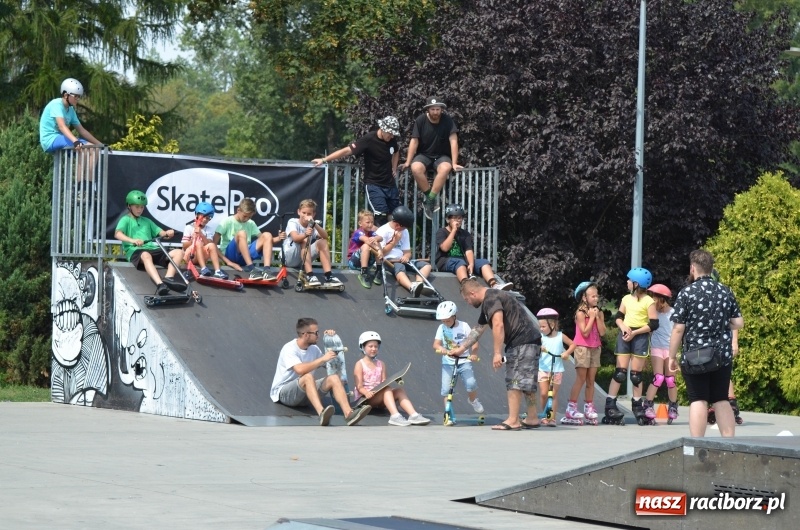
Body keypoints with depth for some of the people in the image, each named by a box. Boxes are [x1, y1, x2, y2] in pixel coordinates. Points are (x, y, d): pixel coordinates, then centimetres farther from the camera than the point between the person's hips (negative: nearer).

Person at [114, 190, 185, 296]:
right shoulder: (126, 220, 11)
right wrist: (132, 240, -28)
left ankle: (168, 278, -37)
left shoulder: (146, 221, 31)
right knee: (146, 256, -43)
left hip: (152, 248, 7)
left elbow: (160, 232, 21)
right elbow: (117, 234, -8)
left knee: (179, 252, -14)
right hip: (135, 250, -7)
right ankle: (160, 285, -64)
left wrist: (167, 233, -5)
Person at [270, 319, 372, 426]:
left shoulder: (314, 349, 10)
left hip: (306, 392, 7)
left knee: (334, 378, -15)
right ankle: (321, 413, -56)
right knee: (308, 377, -36)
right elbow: (300, 369, -32)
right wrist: (323, 358, -26)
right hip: (283, 393, -7)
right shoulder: (289, 349, -15)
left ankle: (348, 413, -36)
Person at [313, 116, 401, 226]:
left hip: (390, 184, 6)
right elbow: (347, 151, -20)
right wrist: (324, 159, -24)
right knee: (381, 216, -21)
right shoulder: (369, 140, -17)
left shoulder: (391, 140, 2)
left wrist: (394, 169, 12)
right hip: (374, 185, -6)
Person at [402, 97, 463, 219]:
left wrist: (454, 163, -20)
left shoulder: (448, 121, -9)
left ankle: (430, 200, -27)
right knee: (415, 168, -34)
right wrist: (408, 162, -13)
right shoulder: (420, 121, -7)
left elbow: (453, 141, -13)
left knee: (445, 168, -36)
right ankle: (429, 196, -18)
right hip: (424, 155, 1)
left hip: (442, 156, -1)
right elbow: (414, 141, -7)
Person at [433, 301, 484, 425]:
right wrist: (441, 349, -29)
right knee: (446, 389, -10)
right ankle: (449, 415, 1)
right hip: (448, 363, 2)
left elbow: (474, 341, -6)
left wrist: (474, 353, -24)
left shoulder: (464, 326, -3)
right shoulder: (442, 328, 1)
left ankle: (473, 401, 14)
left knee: (471, 383, -20)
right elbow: (436, 344, -6)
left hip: (464, 361, -1)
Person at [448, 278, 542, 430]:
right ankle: (532, 419, 19)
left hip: (524, 341, -11)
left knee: (515, 381, -12)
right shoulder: (487, 303, 22)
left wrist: (497, 353, -26)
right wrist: (461, 348, 38)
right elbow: (478, 330, 33)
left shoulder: (491, 299, -13)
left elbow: (498, 325, -25)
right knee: (526, 382, 14)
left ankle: (513, 421, -14)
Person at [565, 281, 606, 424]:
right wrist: (591, 317, -14)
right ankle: (571, 408, -5)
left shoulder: (599, 313, 7)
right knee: (581, 379, -7)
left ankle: (589, 409, 11)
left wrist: (597, 317, -9)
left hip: (595, 348, 5)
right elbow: (585, 332, -17)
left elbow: (602, 332, -2)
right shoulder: (581, 313, -10)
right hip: (582, 347, -5)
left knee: (591, 380, 6)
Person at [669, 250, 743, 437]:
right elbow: (738, 323, 6)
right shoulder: (726, 292, 5)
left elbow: (678, 329, -9)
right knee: (722, 400, 10)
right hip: (722, 356, 4)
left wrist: (672, 357, -1)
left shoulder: (687, 293, -8)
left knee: (698, 401, -2)